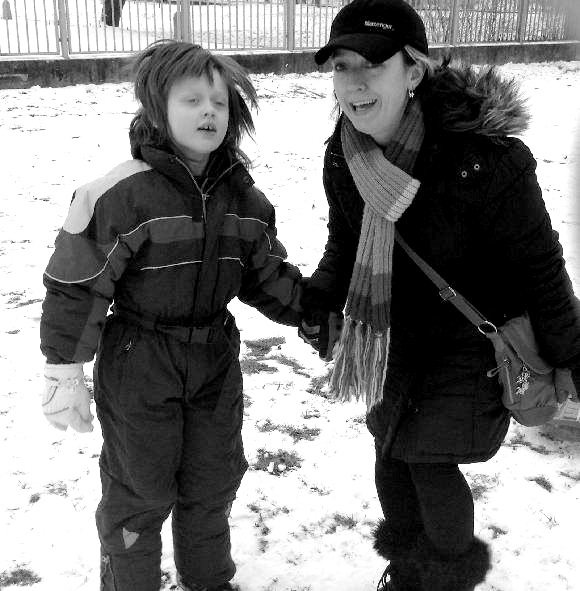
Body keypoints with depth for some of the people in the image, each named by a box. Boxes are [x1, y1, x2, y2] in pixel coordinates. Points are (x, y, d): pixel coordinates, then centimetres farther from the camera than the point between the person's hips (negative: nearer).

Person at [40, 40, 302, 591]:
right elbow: (75, 286, -16)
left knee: (213, 483, 21)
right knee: (138, 491, 10)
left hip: (215, 360, 6)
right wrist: (64, 373, -12)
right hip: (138, 365, -5)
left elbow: (267, 274, 8)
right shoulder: (119, 193, -20)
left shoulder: (242, 196, -2)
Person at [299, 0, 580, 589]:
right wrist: (323, 299, -9)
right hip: (401, 332, 6)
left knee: (429, 457, -5)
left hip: (474, 336, -5)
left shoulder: (486, 158, -29)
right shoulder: (343, 156, -11)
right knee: (391, 453, 16)